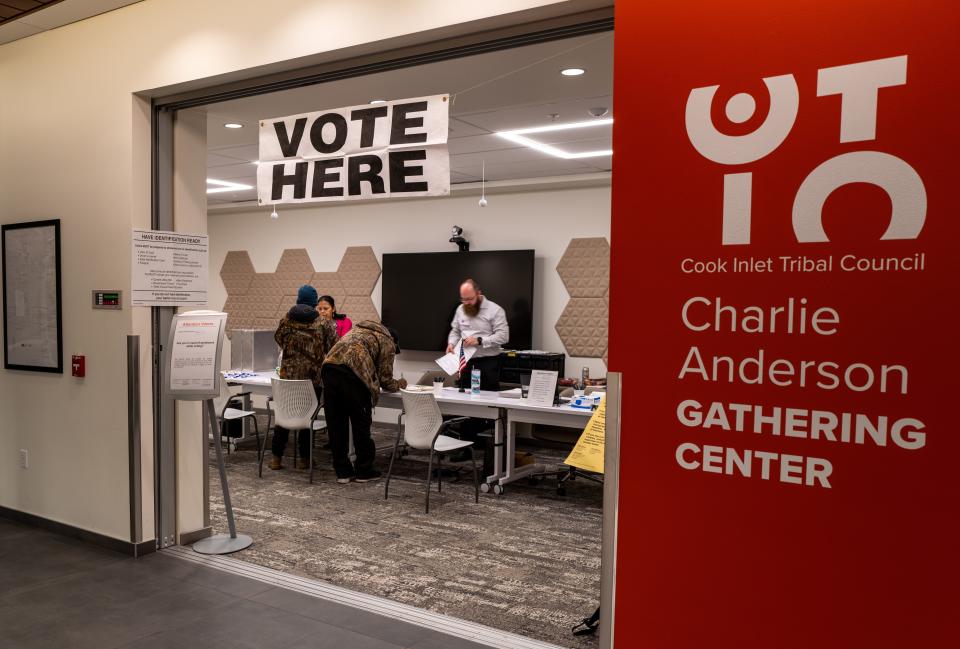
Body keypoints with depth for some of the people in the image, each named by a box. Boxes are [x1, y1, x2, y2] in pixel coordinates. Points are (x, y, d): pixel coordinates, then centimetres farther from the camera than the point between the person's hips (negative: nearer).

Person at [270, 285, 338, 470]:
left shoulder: (287, 319, 0)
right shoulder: (323, 324, -5)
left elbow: (278, 338, 13)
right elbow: (334, 347, -4)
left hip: (288, 374, 1)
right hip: (313, 377, -1)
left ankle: (276, 457, 15)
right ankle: (303, 458, 14)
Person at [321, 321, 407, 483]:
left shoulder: (358, 329, 35)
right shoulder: (388, 343, 16)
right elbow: (385, 380, 14)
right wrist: (399, 384, 35)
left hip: (329, 365, 6)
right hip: (353, 372, -6)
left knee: (336, 424, 12)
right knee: (361, 424, 9)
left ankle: (342, 471, 20)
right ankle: (364, 471, 20)